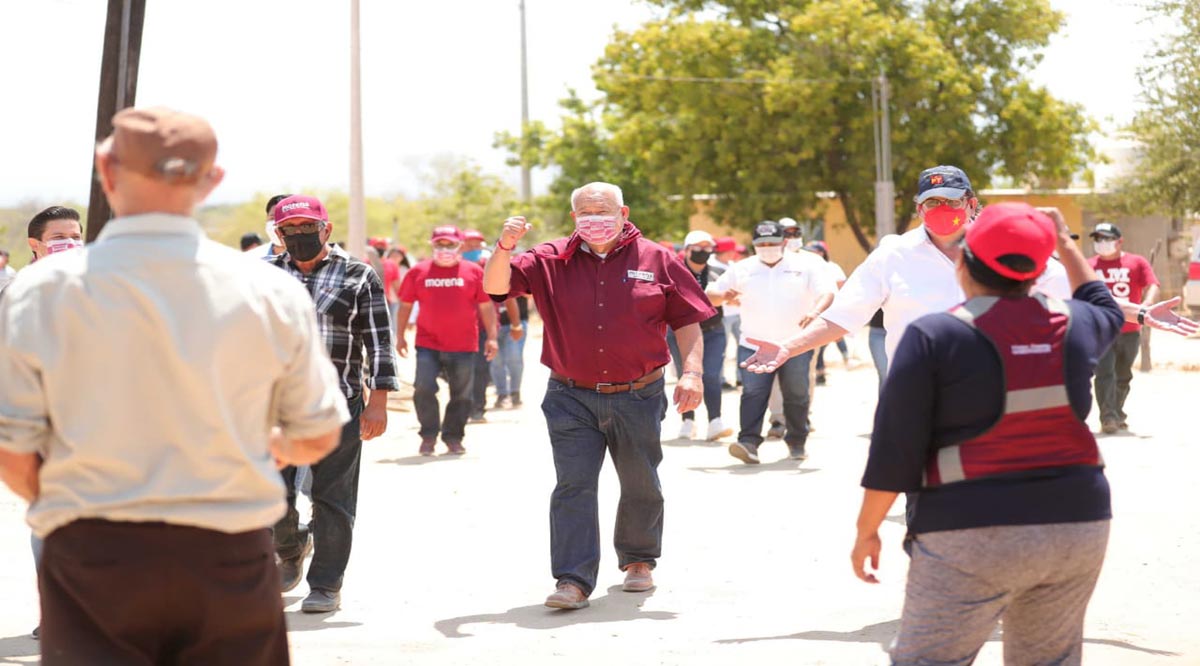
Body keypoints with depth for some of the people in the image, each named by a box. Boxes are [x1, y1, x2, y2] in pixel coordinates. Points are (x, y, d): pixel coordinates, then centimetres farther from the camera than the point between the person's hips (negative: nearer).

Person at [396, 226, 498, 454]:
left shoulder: (474, 271, 2)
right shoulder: (419, 272, 4)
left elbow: (486, 307, 6)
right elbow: (405, 305, 11)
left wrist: (491, 337, 2)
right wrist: (400, 335, 8)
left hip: (463, 345, 0)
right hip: (428, 344, 0)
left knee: (461, 394, 5)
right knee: (423, 388, -10)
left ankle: (453, 437, 19)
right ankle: (428, 436, 5)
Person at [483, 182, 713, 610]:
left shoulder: (656, 260, 2)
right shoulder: (551, 262, 3)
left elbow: (687, 320, 4)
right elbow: (496, 286, -4)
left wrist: (692, 371, -7)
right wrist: (504, 247, -23)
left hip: (637, 398, 0)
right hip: (572, 398, 0)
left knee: (641, 487, 13)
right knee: (573, 485, -8)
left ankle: (638, 560, 35)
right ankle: (574, 581, -8)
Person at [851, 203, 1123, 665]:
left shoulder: (935, 334, -9)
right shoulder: (1072, 323, 5)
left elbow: (895, 450, -9)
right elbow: (1106, 311, 32)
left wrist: (866, 530, 1)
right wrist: (1064, 243, 41)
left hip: (975, 534, -5)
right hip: (1076, 523, 5)